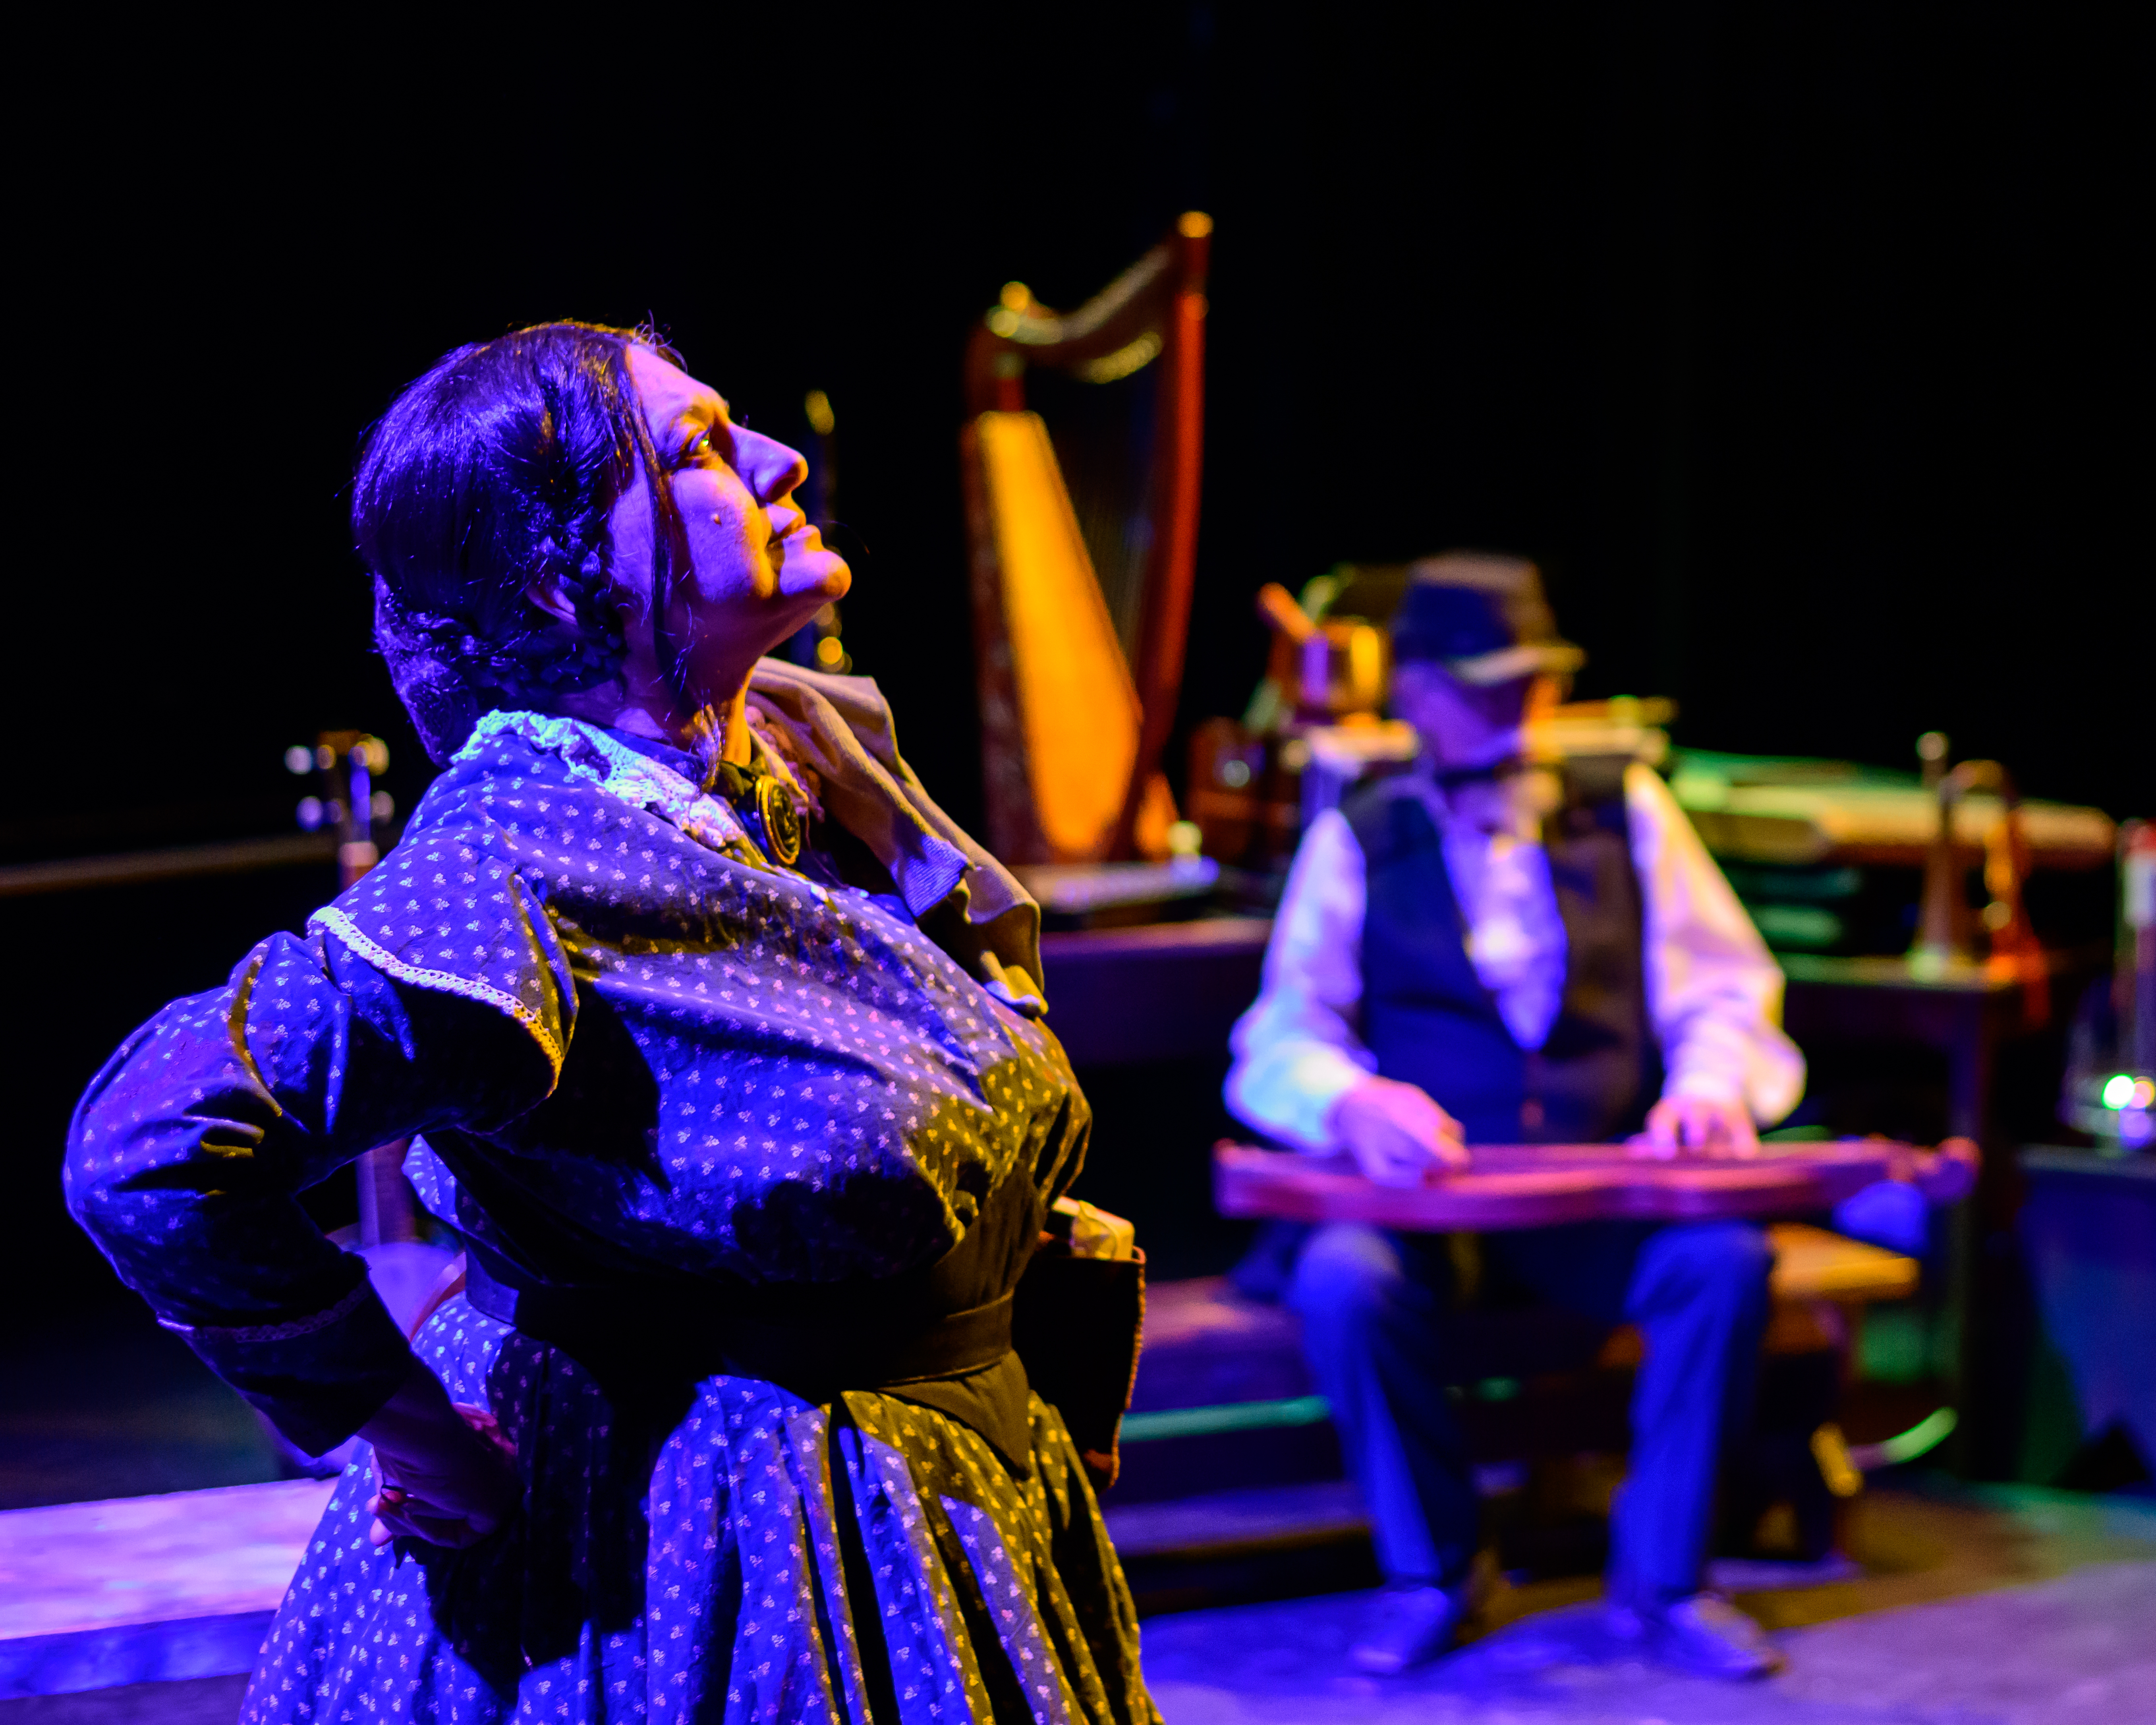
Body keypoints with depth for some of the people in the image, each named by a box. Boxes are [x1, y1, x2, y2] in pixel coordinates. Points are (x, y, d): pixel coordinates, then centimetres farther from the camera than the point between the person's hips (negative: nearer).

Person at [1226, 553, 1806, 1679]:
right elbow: (1280, 1042, 0)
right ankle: (1425, 1575, -10)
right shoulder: (1355, 842, 9)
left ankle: (1660, 1580, -11)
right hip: (1426, 1190, -1)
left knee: (1725, 1258, -29)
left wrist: (1708, 1088, -15)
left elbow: (1722, 992, 9)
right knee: (1341, 1280, -33)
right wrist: (1351, 1101, -24)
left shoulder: (1627, 810, 13)